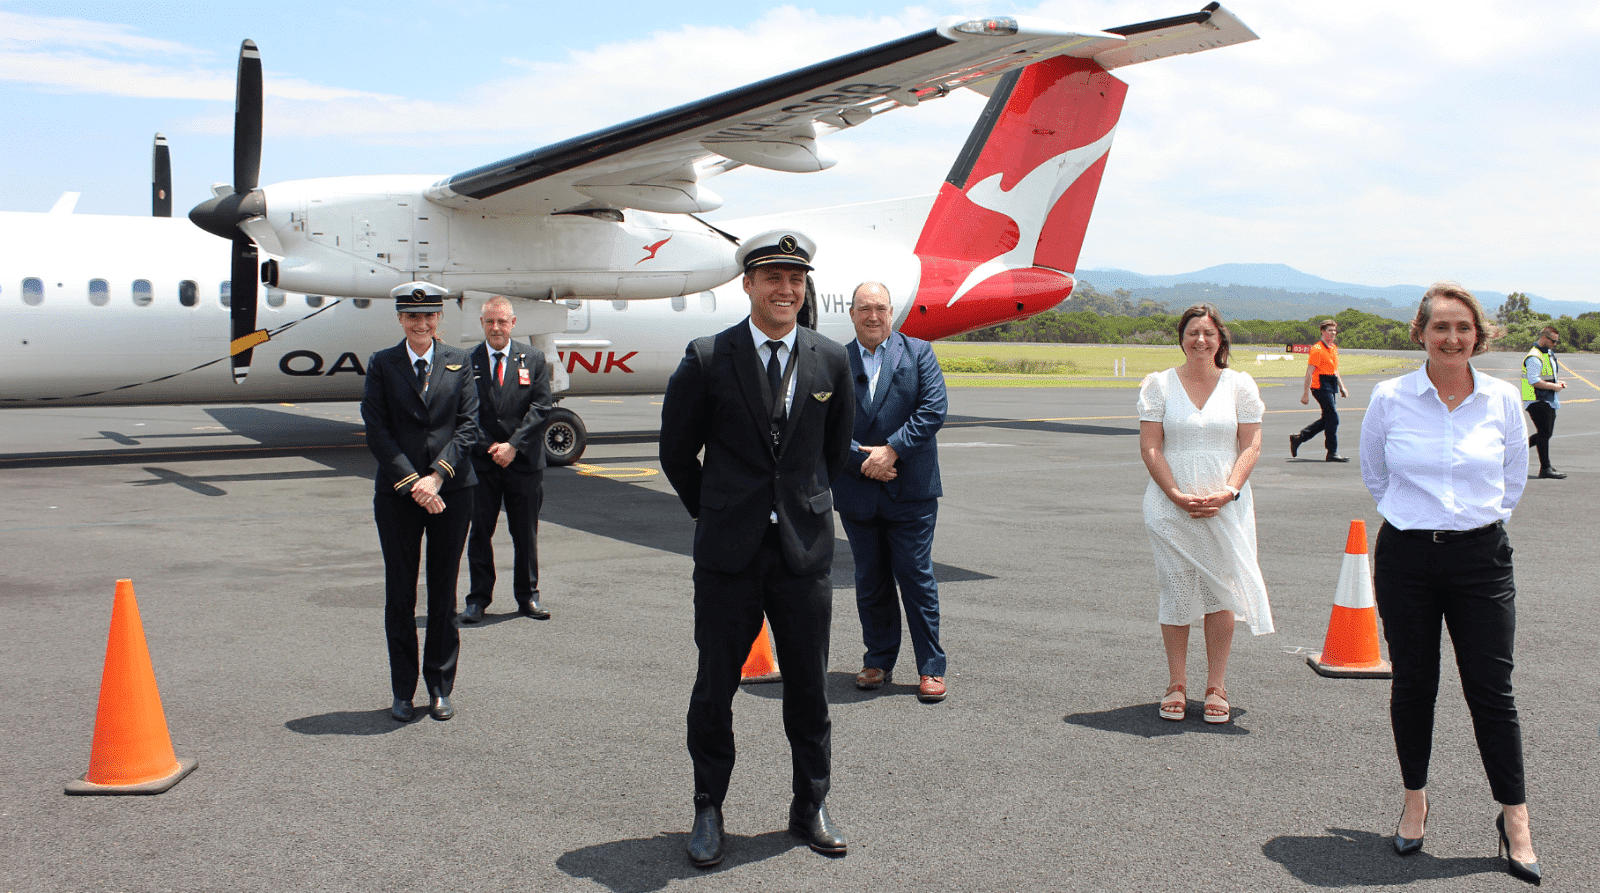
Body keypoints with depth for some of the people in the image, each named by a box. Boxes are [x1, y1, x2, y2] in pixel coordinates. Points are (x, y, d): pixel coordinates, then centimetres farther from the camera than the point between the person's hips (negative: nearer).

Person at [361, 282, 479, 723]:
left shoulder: (459, 363, 6)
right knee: (400, 594, 4)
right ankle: (402, 691, 16)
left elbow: (468, 425, 0)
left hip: (452, 489, 1)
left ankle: (440, 687, 18)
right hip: (396, 493, -1)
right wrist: (412, 483, -12)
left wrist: (436, 476, -12)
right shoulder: (382, 364, 3)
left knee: (444, 592, 7)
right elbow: (376, 431, -3)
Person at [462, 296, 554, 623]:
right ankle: (478, 598, 14)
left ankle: (528, 596, 19)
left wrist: (513, 445, -12)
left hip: (524, 462, 1)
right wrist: (489, 447, -11)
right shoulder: (466, 361, 2)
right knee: (480, 532, 5)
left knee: (526, 533, 8)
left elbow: (541, 407, -3)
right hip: (481, 462, 0)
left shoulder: (533, 358, 4)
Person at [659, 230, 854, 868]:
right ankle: (708, 812, 25)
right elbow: (677, 450, 6)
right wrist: (713, 512, 10)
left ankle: (810, 809, 27)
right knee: (714, 686, 7)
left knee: (808, 688, 10)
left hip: (805, 550, 2)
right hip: (729, 553, -1)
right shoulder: (707, 360, -4)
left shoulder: (831, 361, 3)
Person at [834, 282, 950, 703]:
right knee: (870, 581, 11)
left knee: (917, 577, 1)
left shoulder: (919, 353, 3)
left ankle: (931, 668, 11)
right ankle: (878, 661, 25)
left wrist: (891, 450, -16)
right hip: (857, 492, 2)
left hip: (910, 492, -2)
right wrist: (863, 460, -14)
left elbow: (933, 410, -7)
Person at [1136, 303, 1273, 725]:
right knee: (1176, 591, 1)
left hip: (1226, 508, 1)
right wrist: (1177, 495, -12)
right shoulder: (1158, 384, 3)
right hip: (1171, 505, -1)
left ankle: (1216, 686, 12)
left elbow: (1251, 444, 3)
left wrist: (1229, 490, -12)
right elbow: (1150, 446, -2)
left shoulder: (1240, 385, 6)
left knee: (1222, 591, 1)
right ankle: (1177, 684, 12)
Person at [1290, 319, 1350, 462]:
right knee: (1333, 419, -9)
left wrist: (1341, 387, 23)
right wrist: (1306, 392, -17)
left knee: (1327, 420, 12)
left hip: (1331, 385, 9)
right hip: (1321, 385, -9)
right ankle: (1332, 453, -3)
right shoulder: (1317, 349, -13)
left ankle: (1298, 438, 22)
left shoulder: (1334, 348, 15)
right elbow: (1309, 372, -15)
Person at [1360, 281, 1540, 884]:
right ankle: (1414, 800, 26)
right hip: (1406, 557, 0)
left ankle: (1514, 817, 13)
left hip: (1481, 557, 0)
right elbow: (1373, 473, 13)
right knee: (1413, 683, 9)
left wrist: (1482, 517, 13)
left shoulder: (1502, 400, 0)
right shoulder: (1390, 398, -3)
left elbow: (1513, 478, 16)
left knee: (1491, 688, 1)